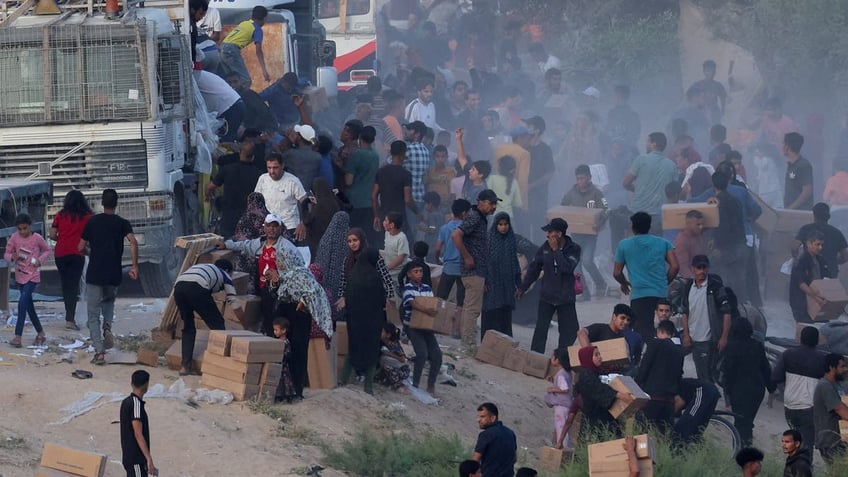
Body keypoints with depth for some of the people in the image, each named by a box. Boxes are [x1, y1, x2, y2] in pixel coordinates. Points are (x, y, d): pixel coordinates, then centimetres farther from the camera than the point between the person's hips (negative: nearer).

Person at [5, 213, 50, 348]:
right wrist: (12, 257, -19)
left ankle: (18, 336, -21)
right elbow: (6, 253, 4)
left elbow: (47, 250, 5)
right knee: (29, 306, 12)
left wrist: (40, 260, -13)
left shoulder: (37, 238, -10)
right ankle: (40, 334, 26)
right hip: (20, 275, 5)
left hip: (33, 275, -5)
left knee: (23, 302, -20)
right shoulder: (14, 238, -2)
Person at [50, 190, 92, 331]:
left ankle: (70, 316, 19)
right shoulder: (86, 217, 0)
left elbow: (52, 235, 4)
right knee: (73, 286, -4)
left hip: (60, 253, 2)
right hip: (76, 254, -2)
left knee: (65, 284, 13)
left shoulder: (60, 215, 5)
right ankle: (70, 319, -15)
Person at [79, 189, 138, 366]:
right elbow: (133, 242, -16)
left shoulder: (92, 222, 3)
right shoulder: (122, 223, 1)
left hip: (94, 275, -1)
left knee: (93, 315, 5)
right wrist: (135, 266, -11)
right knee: (109, 300, 30)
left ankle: (99, 352, -7)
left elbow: (81, 247, 6)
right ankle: (107, 327, 2)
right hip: (114, 275, 1)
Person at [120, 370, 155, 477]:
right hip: (136, 460, -10)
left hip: (128, 456, 10)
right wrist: (149, 459, -25)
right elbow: (138, 435, -23)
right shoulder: (136, 404, -18)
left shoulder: (126, 402, 11)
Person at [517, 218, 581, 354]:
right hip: (547, 297, 1)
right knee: (541, 330, -4)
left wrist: (556, 250, -20)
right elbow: (533, 269, 10)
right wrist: (522, 288, 13)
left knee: (569, 330, 2)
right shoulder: (544, 248, 0)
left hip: (566, 298, -1)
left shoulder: (573, 249, -8)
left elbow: (567, 267, -24)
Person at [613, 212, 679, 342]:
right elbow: (675, 267, 1)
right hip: (661, 294, 3)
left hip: (639, 294, -3)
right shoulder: (663, 243, 8)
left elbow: (617, 273, 7)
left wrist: (625, 284, 28)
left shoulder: (624, 245, 4)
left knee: (644, 332, -5)